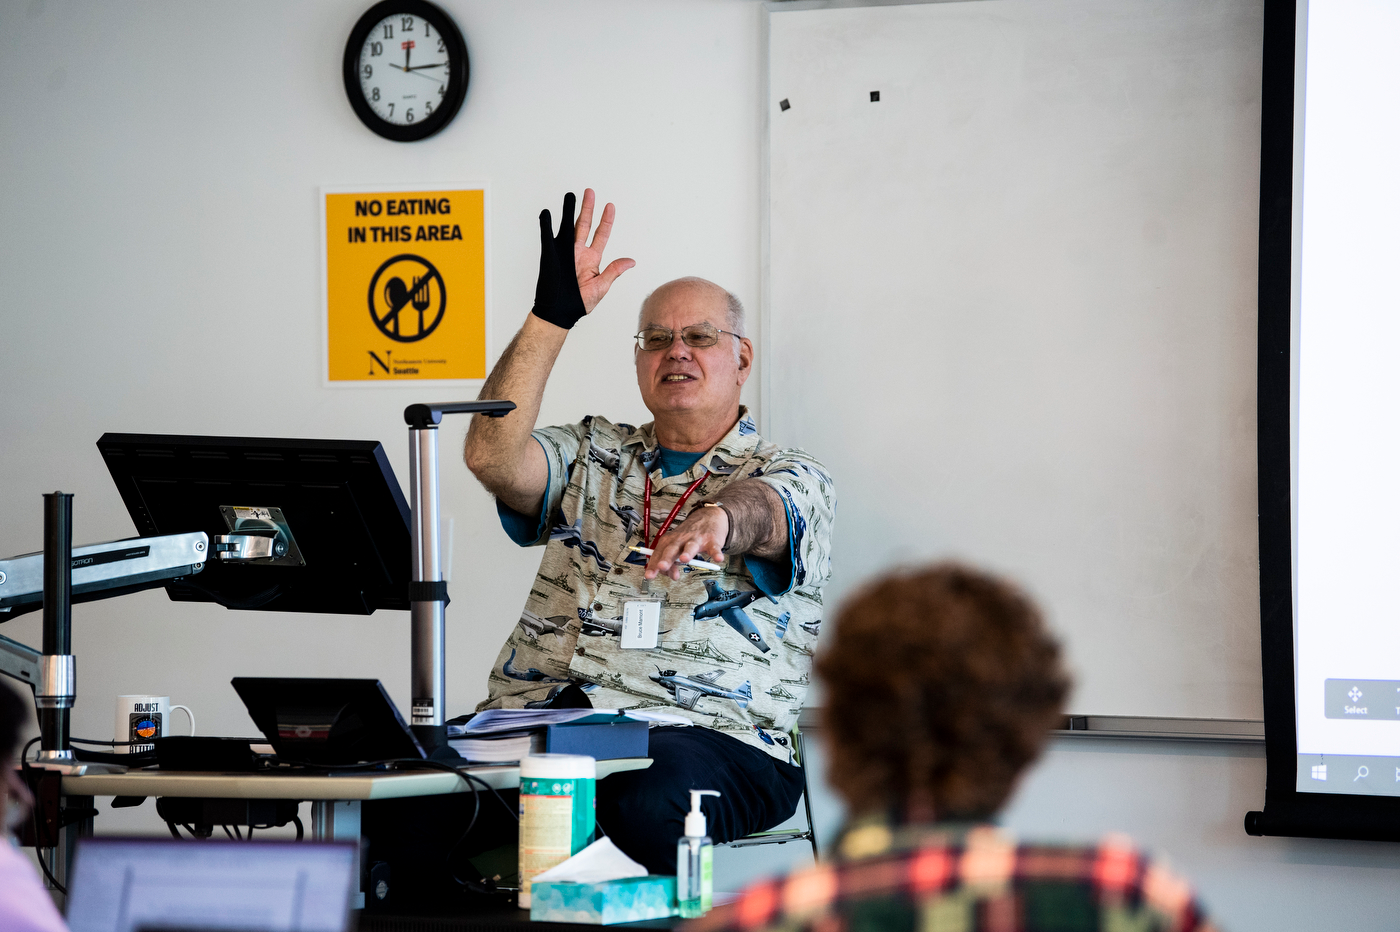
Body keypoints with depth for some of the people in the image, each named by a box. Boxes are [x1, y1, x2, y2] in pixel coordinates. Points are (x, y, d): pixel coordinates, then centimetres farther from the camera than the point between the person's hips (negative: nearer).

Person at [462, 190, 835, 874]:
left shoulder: (792, 479, 11)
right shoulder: (593, 455, 23)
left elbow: (761, 509, -15)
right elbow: (491, 455, 3)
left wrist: (718, 517, -40)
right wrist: (551, 316, -3)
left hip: (708, 730, -3)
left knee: (645, 804, -39)